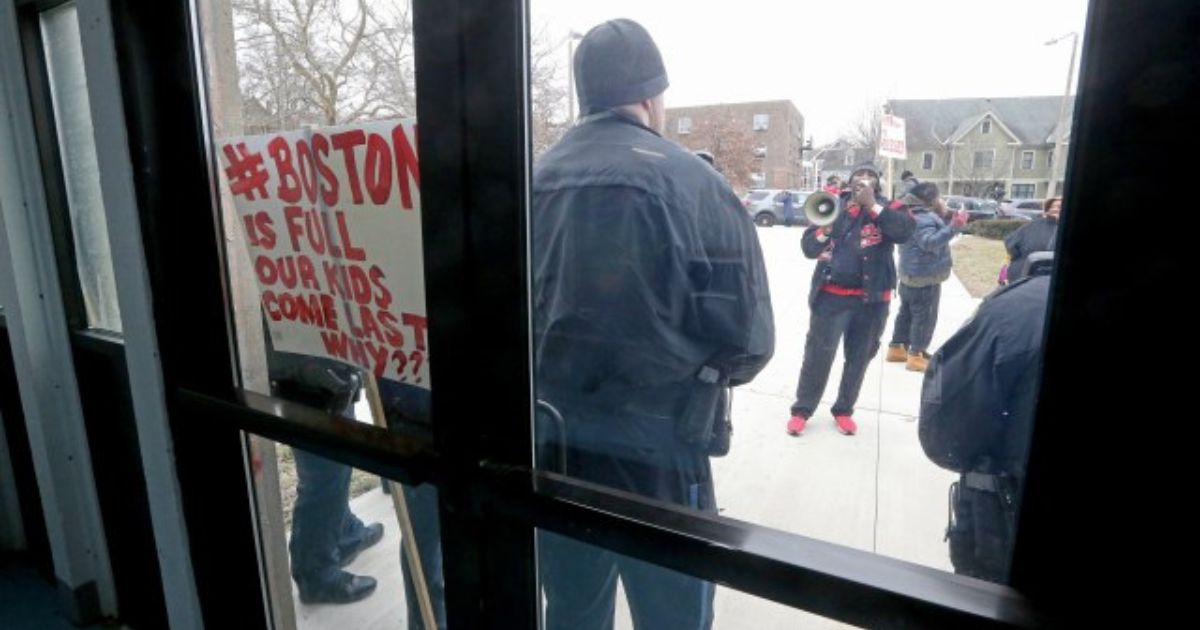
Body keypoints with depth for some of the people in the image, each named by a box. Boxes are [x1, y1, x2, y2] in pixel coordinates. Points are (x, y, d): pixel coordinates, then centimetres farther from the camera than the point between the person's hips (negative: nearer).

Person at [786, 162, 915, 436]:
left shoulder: (889, 208, 5)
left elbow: (906, 230, -17)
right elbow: (808, 247, 2)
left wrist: (872, 205, -18)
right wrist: (824, 229, -17)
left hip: (871, 299, 1)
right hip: (831, 295, -1)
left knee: (859, 357, 10)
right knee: (818, 354, -1)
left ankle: (844, 409, 26)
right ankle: (802, 409, 12)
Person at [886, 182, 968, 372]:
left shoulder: (920, 215, 13)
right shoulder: (923, 219, -21)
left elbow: (934, 236, 20)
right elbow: (930, 242, -33)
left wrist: (947, 218, 13)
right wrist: (953, 227, -42)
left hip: (911, 275, 11)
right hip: (925, 276, -11)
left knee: (907, 313, 16)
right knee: (924, 316, -5)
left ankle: (896, 348, 24)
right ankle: (916, 355, -2)